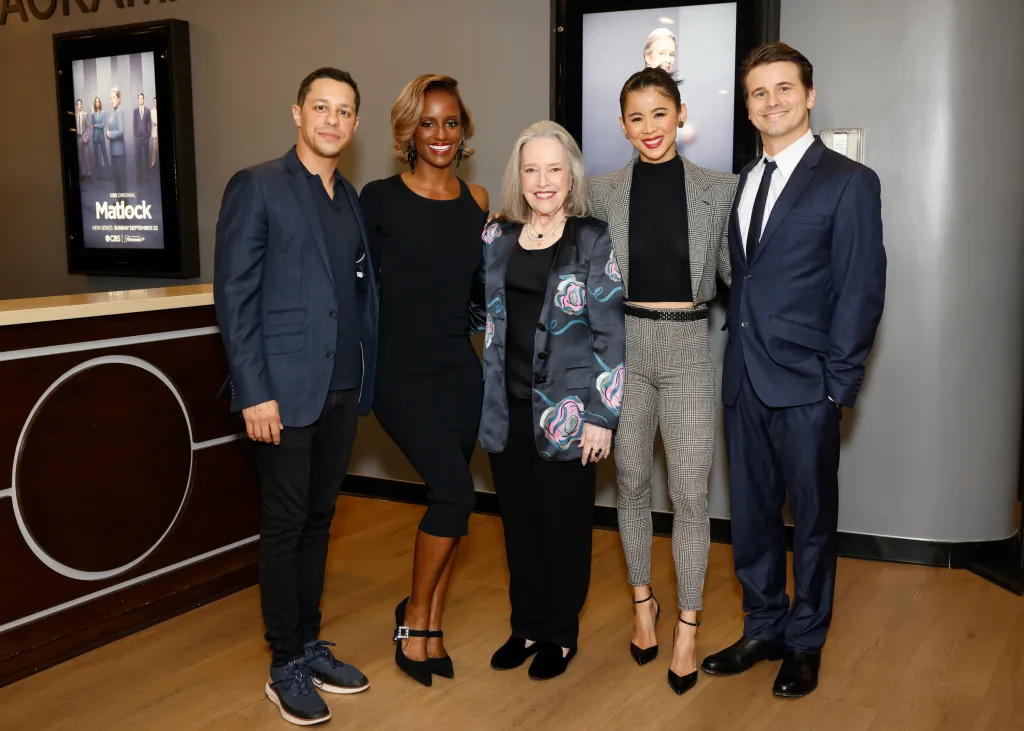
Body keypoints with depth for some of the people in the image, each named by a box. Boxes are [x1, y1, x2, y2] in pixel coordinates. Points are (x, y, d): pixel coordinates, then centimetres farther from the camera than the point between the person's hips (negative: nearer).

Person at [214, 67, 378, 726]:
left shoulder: (352, 200, 13)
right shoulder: (256, 187, -5)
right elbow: (234, 295, -9)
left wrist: (366, 380, 6)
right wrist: (254, 392, -15)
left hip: (344, 388, 6)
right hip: (287, 389, -6)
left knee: (319, 519, 13)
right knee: (286, 524, 3)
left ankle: (310, 645, 26)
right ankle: (286, 667, 16)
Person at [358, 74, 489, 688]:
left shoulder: (477, 200, 6)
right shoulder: (380, 199, -5)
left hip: (460, 369, 5)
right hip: (403, 372, -4)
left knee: (448, 498, 9)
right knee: (456, 491, -16)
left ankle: (432, 629, 26)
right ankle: (415, 614, 8)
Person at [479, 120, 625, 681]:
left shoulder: (593, 240, -6)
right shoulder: (498, 238, 6)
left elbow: (611, 335, -8)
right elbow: (485, 321, 12)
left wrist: (601, 416, -12)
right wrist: (481, 400, 8)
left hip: (566, 409, -4)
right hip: (507, 406, 4)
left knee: (563, 523, 7)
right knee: (518, 520, 12)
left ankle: (560, 634, 24)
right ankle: (525, 626, 29)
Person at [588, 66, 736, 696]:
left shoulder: (720, 189, 0)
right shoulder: (604, 193, 2)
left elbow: (735, 273, 5)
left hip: (688, 349, -1)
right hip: (625, 346, 1)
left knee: (690, 495, -1)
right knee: (633, 483, 13)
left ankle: (688, 627, 15)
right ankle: (644, 602, 32)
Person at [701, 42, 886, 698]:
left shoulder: (849, 181, -4)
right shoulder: (741, 182, 13)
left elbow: (861, 290, -8)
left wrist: (839, 382, -12)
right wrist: (737, 348, 5)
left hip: (805, 383, -5)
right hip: (745, 379, 5)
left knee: (813, 518, 8)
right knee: (752, 514, 13)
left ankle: (806, 643, 24)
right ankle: (764, 629, 30)